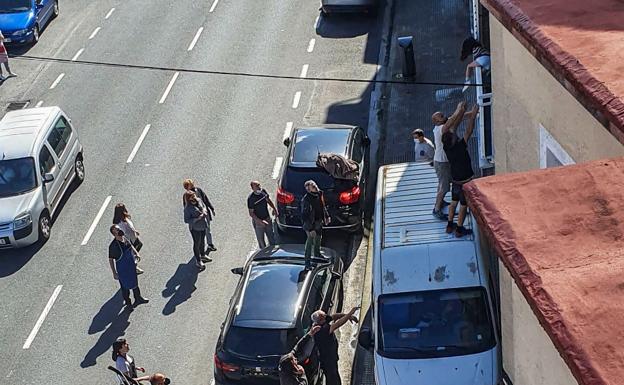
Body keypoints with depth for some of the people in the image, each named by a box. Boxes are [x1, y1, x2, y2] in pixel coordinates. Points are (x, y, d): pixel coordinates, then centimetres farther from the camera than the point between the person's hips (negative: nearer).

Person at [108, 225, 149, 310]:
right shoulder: (113, 245, -29)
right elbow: (110, 260, -21)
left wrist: (136, 253, 8)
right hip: (123, 269, -7)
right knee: (125, 286, 12)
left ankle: (138, 298, 47)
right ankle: (128, 304, 35)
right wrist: (114, 273, -19)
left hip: (132, 265, 7)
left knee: (135, 282, 25)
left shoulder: (124, 238, -9)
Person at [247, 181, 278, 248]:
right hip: (258, 222, -5)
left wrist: (274, 208, 2)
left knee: (271, 238, 21)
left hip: (267, 219, 5)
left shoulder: (263, 191, -10)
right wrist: (260, 221, -27)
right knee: (261, 239, 13)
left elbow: (268, 200, 13)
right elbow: (251, 213, -20)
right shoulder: (251, 198, -26)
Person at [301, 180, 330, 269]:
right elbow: (304, 215, -28)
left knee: (318, 239, 26)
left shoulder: (319, 194, -6)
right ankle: (307, 262, 11)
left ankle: (317, 254, 50)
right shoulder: (306, 199, -30)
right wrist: (310, 229, -28)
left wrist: (326, 217, 17)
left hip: (319, 222, 8)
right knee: (310, 241, 0)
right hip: (311, 224, -8)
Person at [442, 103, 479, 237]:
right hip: (465, 181, -6)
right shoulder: (460, 147, -29)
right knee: (463, 205, 7)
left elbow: (452, 127, -4)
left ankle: (450, 225, 31)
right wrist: (473, 116, -16)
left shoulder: (446, 147, -13)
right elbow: (468, 131, -24)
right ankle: (459, 229, 17)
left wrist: (460, 112, 0)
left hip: (455, 180, 6)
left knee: (454, 201, 21)